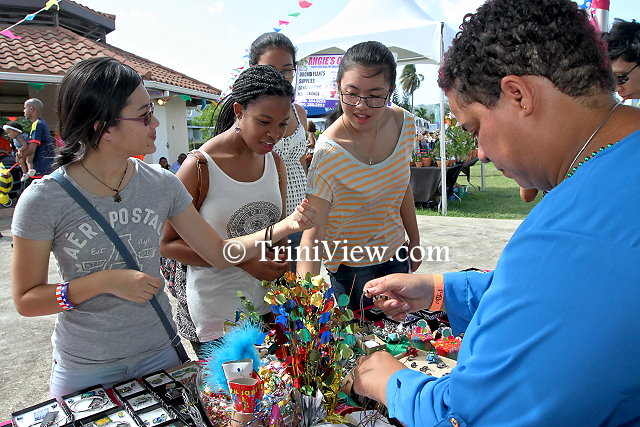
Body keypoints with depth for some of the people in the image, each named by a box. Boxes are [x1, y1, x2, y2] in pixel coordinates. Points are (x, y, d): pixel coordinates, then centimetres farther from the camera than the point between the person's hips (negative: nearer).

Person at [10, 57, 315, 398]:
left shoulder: (162, 185, -8)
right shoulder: (44, 200, -16)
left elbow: (220, 253, -3)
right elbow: (26, 300, -10)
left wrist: (286, 226, -14)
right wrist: (105, 282, -23)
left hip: (159, 353, 3)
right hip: (85, 368, -3)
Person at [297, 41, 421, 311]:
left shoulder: (404, 123, -9)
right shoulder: (328, 153, -27)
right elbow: (312, 235, -29)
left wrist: (414, 238, 13)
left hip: (395, 253, 6)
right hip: (350, 265, -5)